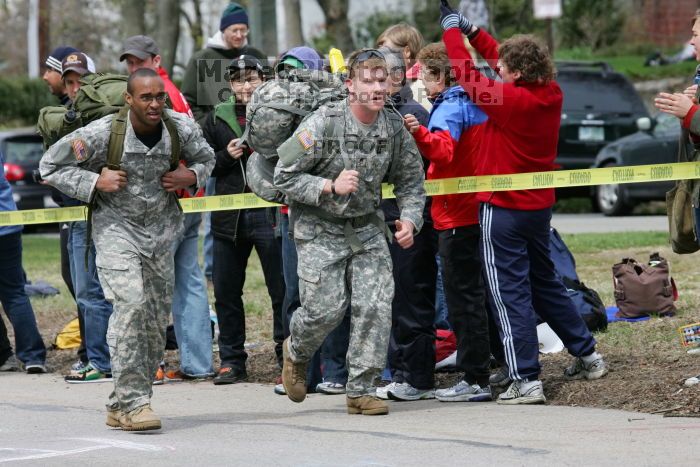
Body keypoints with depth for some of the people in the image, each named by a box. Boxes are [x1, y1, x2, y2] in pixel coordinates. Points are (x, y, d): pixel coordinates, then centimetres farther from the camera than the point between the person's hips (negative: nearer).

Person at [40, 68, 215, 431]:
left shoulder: (182, 129, -7)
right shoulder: (100, 134, -17)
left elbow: (205, 158, 15)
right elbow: (50, 166, -5)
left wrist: (190, 176, -7)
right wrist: (94, 181, -18)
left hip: (161, 230, 5)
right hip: (116, 227, -5)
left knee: (157, 316, 6)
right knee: (131, 304, -23)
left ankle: (121, 407, 17)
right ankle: (132, 401, -20)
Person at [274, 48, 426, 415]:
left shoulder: (394, 129, -3)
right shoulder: (322, 125, -17)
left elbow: (411, 182, 10)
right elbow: (284, 177, -12)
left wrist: (410, 220, -7)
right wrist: (330, 186, -23)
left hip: (367, 228, 4)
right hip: (320, 229, -4)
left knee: (375, 305, -9)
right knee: (326, 307, -9)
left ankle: (361, 390, 2)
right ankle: (296, 352, 26)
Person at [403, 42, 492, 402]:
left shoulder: (450, 108, -13)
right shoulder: (476, 104, 14)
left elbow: (443, 149, -31)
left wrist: (420, 133, -48)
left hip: (456, 217, -9)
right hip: (477, 210, 9)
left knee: (462, 297, -7)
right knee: (476, 295, 16)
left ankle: (475, 379, -7)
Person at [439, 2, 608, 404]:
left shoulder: (511, 100, -21)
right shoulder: (551, 95, 0)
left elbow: (466, 73, -13)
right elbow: (500, 56, 14)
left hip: (504, 210, -8)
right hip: (540, 206, 8)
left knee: (510, 293, -4)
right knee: (545, 282, 22)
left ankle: (526, 381, -6)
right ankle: (588, 356, 29)